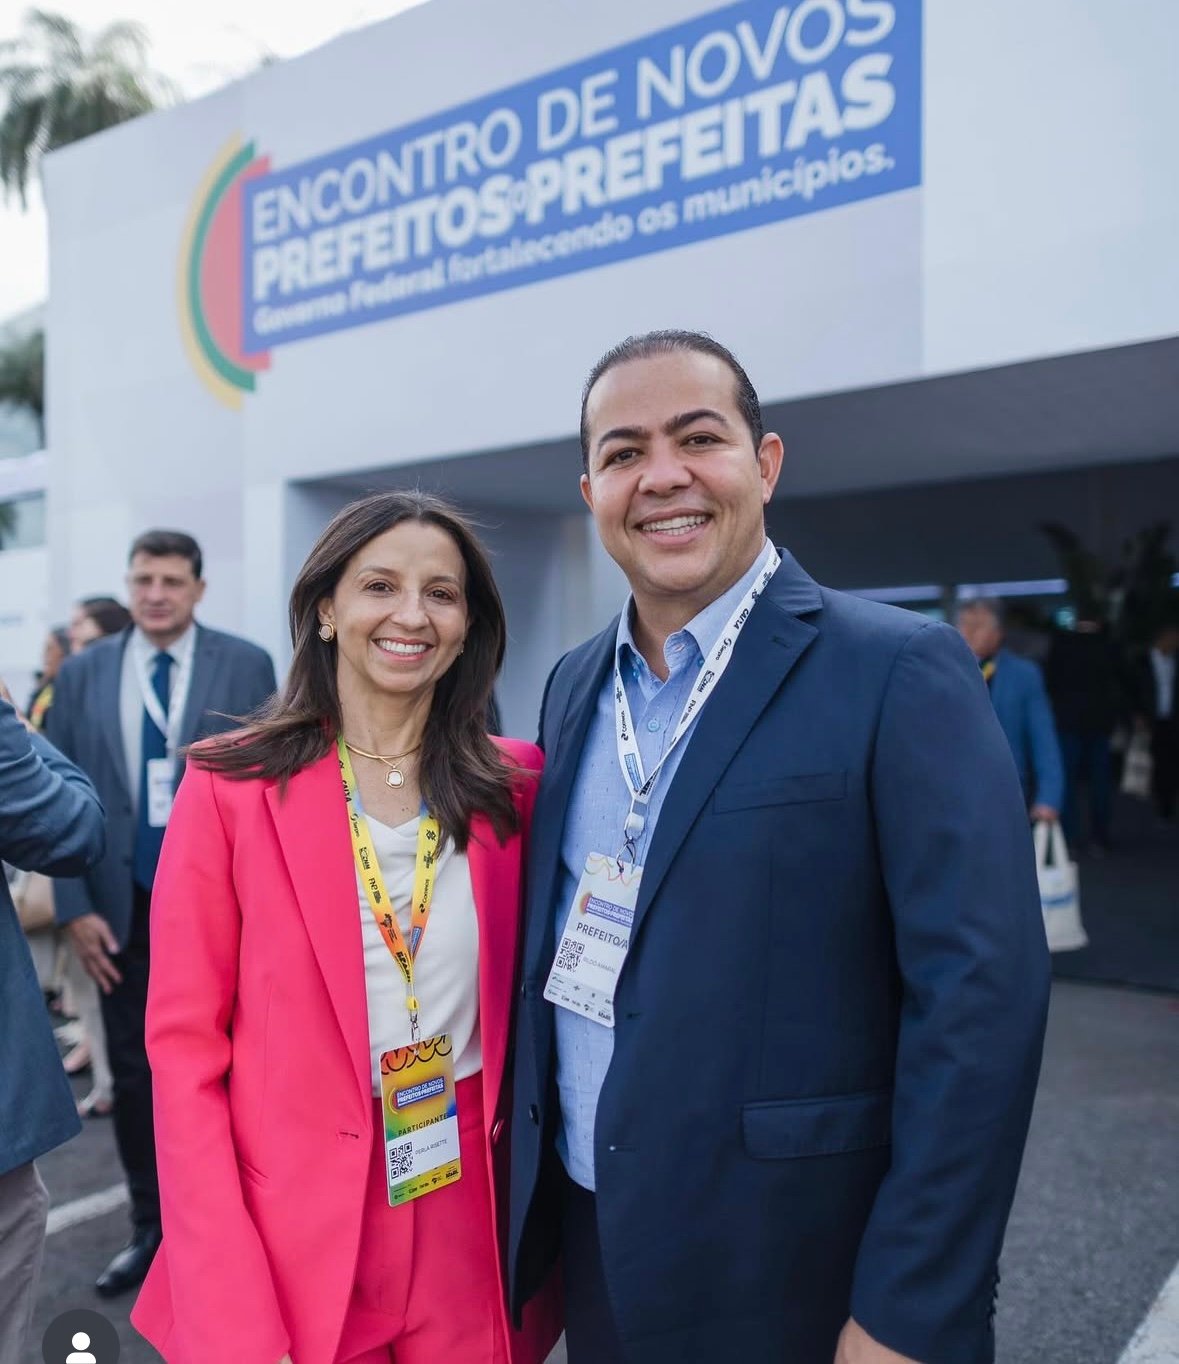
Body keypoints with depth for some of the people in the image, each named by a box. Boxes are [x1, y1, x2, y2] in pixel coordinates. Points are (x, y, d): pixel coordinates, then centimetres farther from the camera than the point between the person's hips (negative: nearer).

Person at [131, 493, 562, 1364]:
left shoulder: (516, 785, -2)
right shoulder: (230, 788, -10)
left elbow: (526, 1002, 7)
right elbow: (186, 1049, -9)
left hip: (473, 1221, 3)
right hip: (293, 1231, -2)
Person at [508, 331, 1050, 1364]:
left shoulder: (900, 671, -15)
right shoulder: (574, 684, 4)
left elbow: (979, 997, -17)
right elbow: (564, 947, 9)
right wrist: (531, 1235, 10)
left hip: (788, 1276, -5)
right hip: (589, 1238, 5)